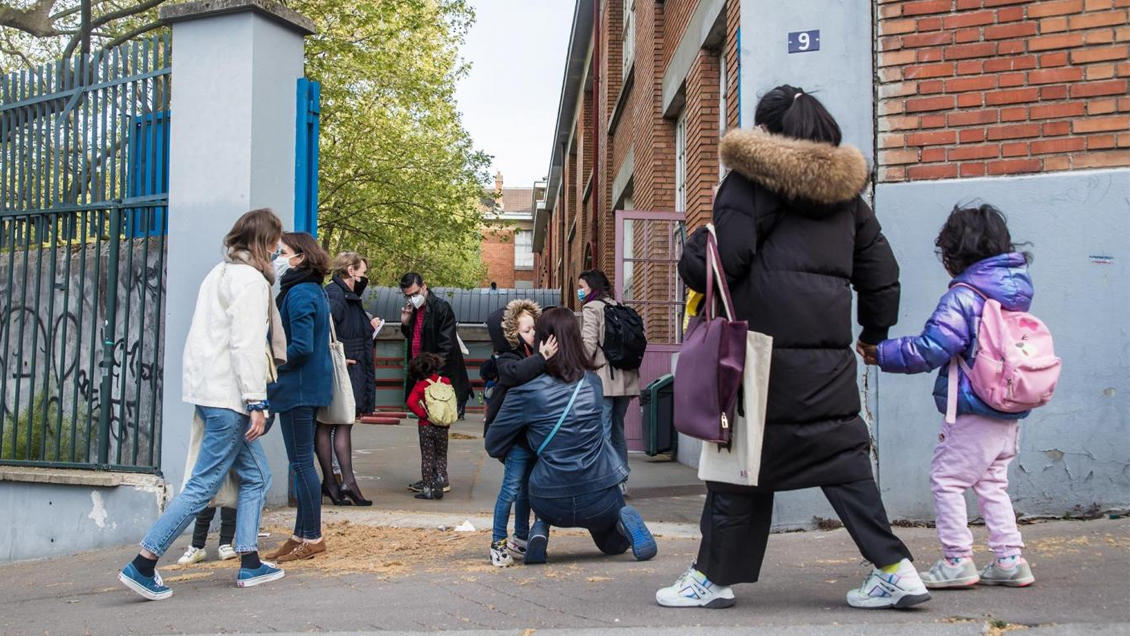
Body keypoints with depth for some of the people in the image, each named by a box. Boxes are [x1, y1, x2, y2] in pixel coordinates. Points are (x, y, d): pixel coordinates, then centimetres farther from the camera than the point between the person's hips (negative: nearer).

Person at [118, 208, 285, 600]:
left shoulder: (220, 273, 18)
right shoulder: (250, 279, -11)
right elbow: (246, 345, -18)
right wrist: (257, 402, -19)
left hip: (208, 388, 10)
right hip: (228, 395, -10)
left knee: (256, 477, 15)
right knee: (203, 487, -6)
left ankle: (249, 564, 18)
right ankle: (142, 566, -4)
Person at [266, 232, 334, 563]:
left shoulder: (299, 294, -16)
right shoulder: (313, 290, 14)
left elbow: (301, 347, -23)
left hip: (298, 388, -10)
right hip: (308, 386, 10)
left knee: (301, 463, -3)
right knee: (301, 462, 14)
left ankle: (312, 538, 4)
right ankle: (302, 535, 22)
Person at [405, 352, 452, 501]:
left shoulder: (420, 385, -7)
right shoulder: (446, 382, 1)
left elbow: (411, 402, -20)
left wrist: (423, 414, -11)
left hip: (426, 426, -2)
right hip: (442, 427, 2)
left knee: (427, 458, 5)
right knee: (441, 456, 15)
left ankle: (427, 489, 6)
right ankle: (441, 477, -6)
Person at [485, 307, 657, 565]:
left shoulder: (526, 391, -11)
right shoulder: (593, 382, 2)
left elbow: (493, 447, -1)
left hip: (551, 504, -1)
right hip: (600, 500, 2)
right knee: (614, 545, 31)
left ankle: (541, 529, 7)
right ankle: (625, 521, -3)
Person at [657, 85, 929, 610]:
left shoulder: (751, 180, -3)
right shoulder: (845, 190, 16)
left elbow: (719, 262, -12)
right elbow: (881, 271, 19)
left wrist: (691, 257, 11)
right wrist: (875, 332, 32)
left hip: (766, 345, -5)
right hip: (830, 354, 5)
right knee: (842, 456, 11)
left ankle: (715, 576, 13)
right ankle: (895, 570, 9)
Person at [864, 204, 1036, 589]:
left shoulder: (963, 296, -16)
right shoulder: (1016, 291, 10)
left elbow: (929, 350, -19)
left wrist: (882, 354, -9)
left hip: (974, 412, -9)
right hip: (1009, 413, 9)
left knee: (947, 479, 2)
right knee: (991, 483, 17)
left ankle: (957, 561, 4)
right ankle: (1010, 559, 18)